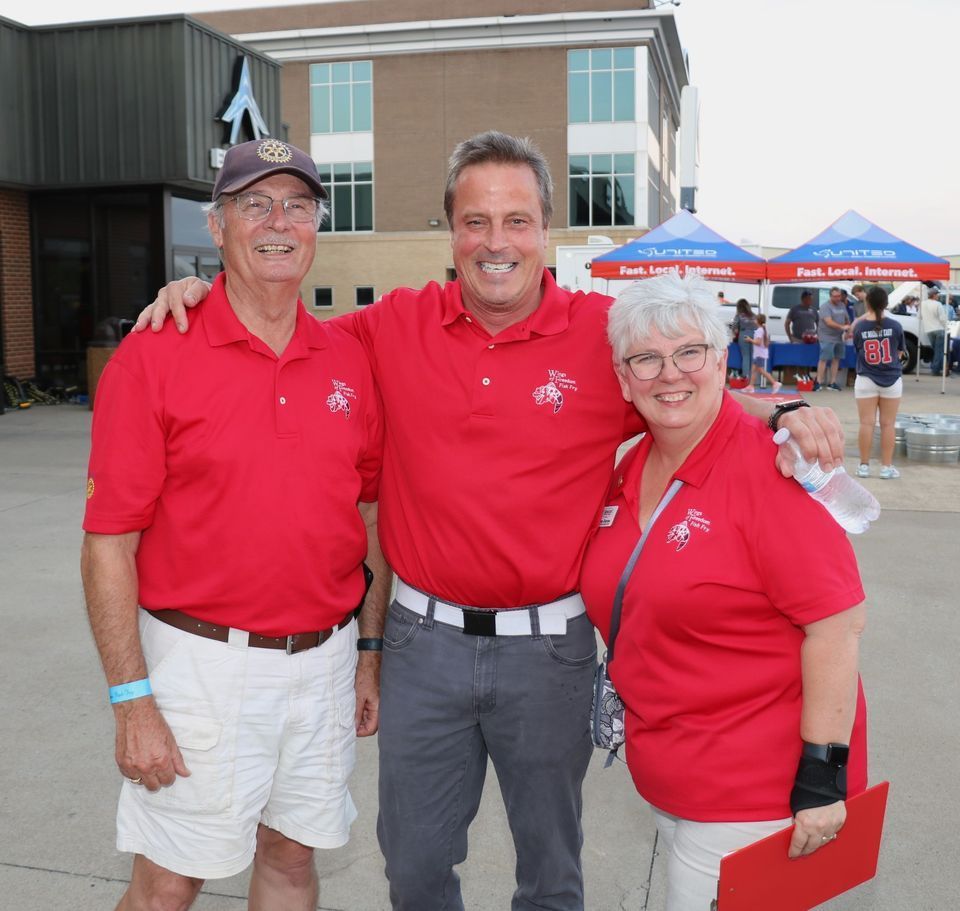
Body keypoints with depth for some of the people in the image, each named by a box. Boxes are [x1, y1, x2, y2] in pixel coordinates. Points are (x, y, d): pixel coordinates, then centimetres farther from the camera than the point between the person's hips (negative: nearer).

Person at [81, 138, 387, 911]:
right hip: (204, 663, -4)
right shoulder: (153, 357, -10)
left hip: (324, 660, 4)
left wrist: (371, 654, 10)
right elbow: (109, 544, -10)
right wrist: (131, 701, -12)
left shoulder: (348, 359, 3)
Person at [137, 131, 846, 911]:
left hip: (548, 644, -1)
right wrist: (206, 292, 0)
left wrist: (789, 414, -16)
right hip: (424, 639, 2)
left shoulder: (606, 334, -7)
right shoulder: (398, 326, -2)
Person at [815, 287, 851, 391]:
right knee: (824, 359, -10)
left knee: (836, 359, 7)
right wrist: (842, 327, -31)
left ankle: (832, 382, 12)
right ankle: (819, 382, -9)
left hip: (839, 337, 7)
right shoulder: (826, 307, -11)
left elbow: (847, 319, 24)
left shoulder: (842, 305, 14)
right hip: (827, 337, -7)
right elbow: (829, 322, -21)